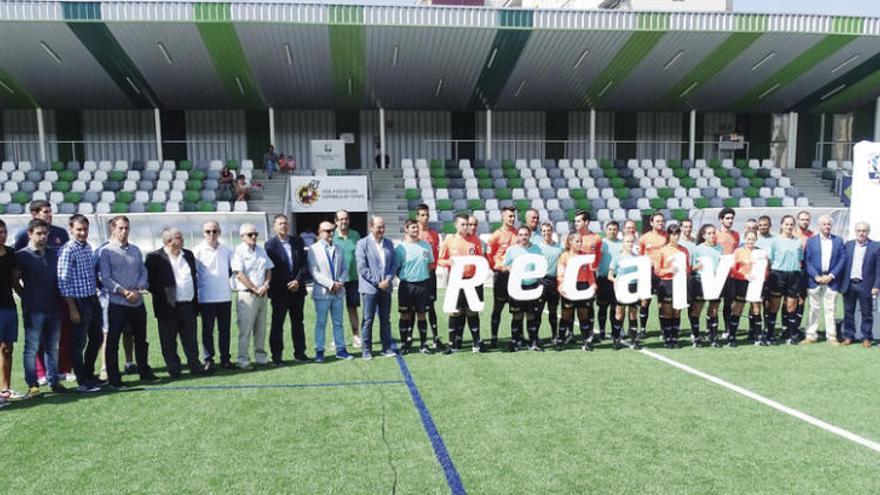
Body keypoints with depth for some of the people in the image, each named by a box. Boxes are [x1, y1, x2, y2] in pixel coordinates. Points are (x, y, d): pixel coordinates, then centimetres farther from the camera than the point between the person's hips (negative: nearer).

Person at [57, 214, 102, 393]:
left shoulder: (88, 247, 10)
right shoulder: (68, 250, -14)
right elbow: (63, 282, -16)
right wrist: (73, 309, -17)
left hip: (93, 300, 8)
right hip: (79, 302, -8)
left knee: (97, 338, 17)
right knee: (79, 343, 3)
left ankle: (89, 374, 32)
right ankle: (82, 382, 13)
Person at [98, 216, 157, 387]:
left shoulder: (135, 250, 11)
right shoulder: (106, 251, -3)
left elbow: (143, 272, 10)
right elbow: (105, 278, -9)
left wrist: (138, 289, -8)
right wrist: (124, 292, -17)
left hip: (138, 302, 5)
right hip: (117, 303, -5)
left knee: (141, 339, 13)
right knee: (113, 341, 2)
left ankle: (144, 371, 26)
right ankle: (113, 377, 10)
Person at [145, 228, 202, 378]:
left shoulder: (188, 254, 11)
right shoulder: (155, 257, -6)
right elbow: (150, 281, -6)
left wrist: (195, 299, 11)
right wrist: (161, 298, -10)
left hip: (188, 305, 4)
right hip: (168, 307, -4)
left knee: (190, 338, 9)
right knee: (169, 341, 5)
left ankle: (194, 365, 17)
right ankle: (174, 369, 15)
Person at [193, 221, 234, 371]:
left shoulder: (226, 250, 5)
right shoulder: (198, 251, -4)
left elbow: (232, 268, 18)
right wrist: (197, 288, -2)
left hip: (225, 296, 3)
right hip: (206, 298, -3)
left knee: (224, 330, 9)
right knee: (207, 330, 5)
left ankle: (225, 359, 18)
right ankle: (208, 360, 13)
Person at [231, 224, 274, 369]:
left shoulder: (261, 251, 14)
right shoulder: (238, 251, -6)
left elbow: (269, 269, 15)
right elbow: (239, 274, -13)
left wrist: (265, 285, -3)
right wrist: (255, 289, -12)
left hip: (262, 295, 6)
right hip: (247, 295, -6)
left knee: (261, 328, 11)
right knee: (245, 329, -5)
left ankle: (261, 356, 20)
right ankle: (243, 359, 1)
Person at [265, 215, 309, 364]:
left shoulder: (297, 242, 7)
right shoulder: (270, 244, -3)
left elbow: (304, 264, 4)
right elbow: (271, 268, -8)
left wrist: (298, 281, -10)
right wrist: (286, 285, -11)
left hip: (297, 288, 4)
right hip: (279, 290, -4)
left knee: (298, 322, 10)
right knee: (277, 323, 1)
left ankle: (299, 352, 18)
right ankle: (277, 355, 9)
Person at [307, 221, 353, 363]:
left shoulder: (338, 249, 12)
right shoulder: (314, 249, -3)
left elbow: (344, 269, 11)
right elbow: (314, 272, -10)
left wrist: (340, 282, -7)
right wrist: (330, 284, -15)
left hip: (338, 291, 4)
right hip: (322, 292, -4)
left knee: (338, 323, 9)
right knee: (320, 323, 2)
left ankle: (341, 349, 16)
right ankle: (319, 351, 10)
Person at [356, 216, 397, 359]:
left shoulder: (389, 243, 11)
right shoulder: (363, 243, -4)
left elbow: (393, 264, 9)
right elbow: (362, 267, -10)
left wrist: (388, 280, -7)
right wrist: (377, 282, -13)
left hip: (386, 287, 5)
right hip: (370, 288, -4)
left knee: (386, 319, 10)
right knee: (368, 320, 0)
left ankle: (386, 348, 18)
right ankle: (366, 350, 8)